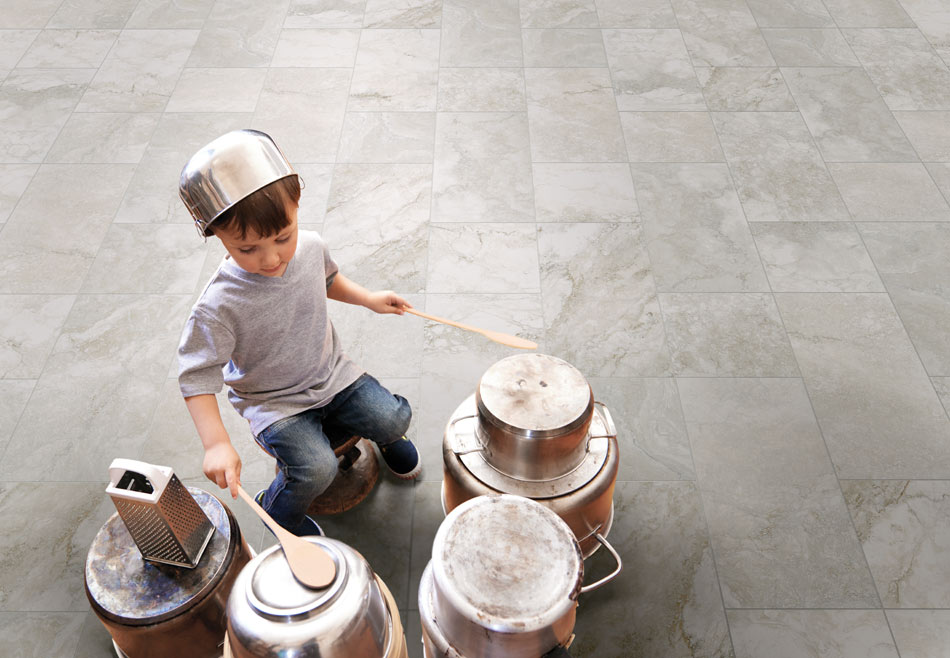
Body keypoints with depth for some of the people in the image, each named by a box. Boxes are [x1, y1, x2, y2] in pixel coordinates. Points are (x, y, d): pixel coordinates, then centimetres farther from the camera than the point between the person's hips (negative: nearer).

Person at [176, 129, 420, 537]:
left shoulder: (310, 247, -15)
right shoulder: (220, 305, -31)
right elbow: (196, 376, -23)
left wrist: (368, 299, -1)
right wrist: (216, 445, -33)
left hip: (329, 372, 5)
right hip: (272, 401, -4)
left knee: (393, 418, -9)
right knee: (315, 469, -23)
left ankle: (386, 437, 31)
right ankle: (278, 512, 13)